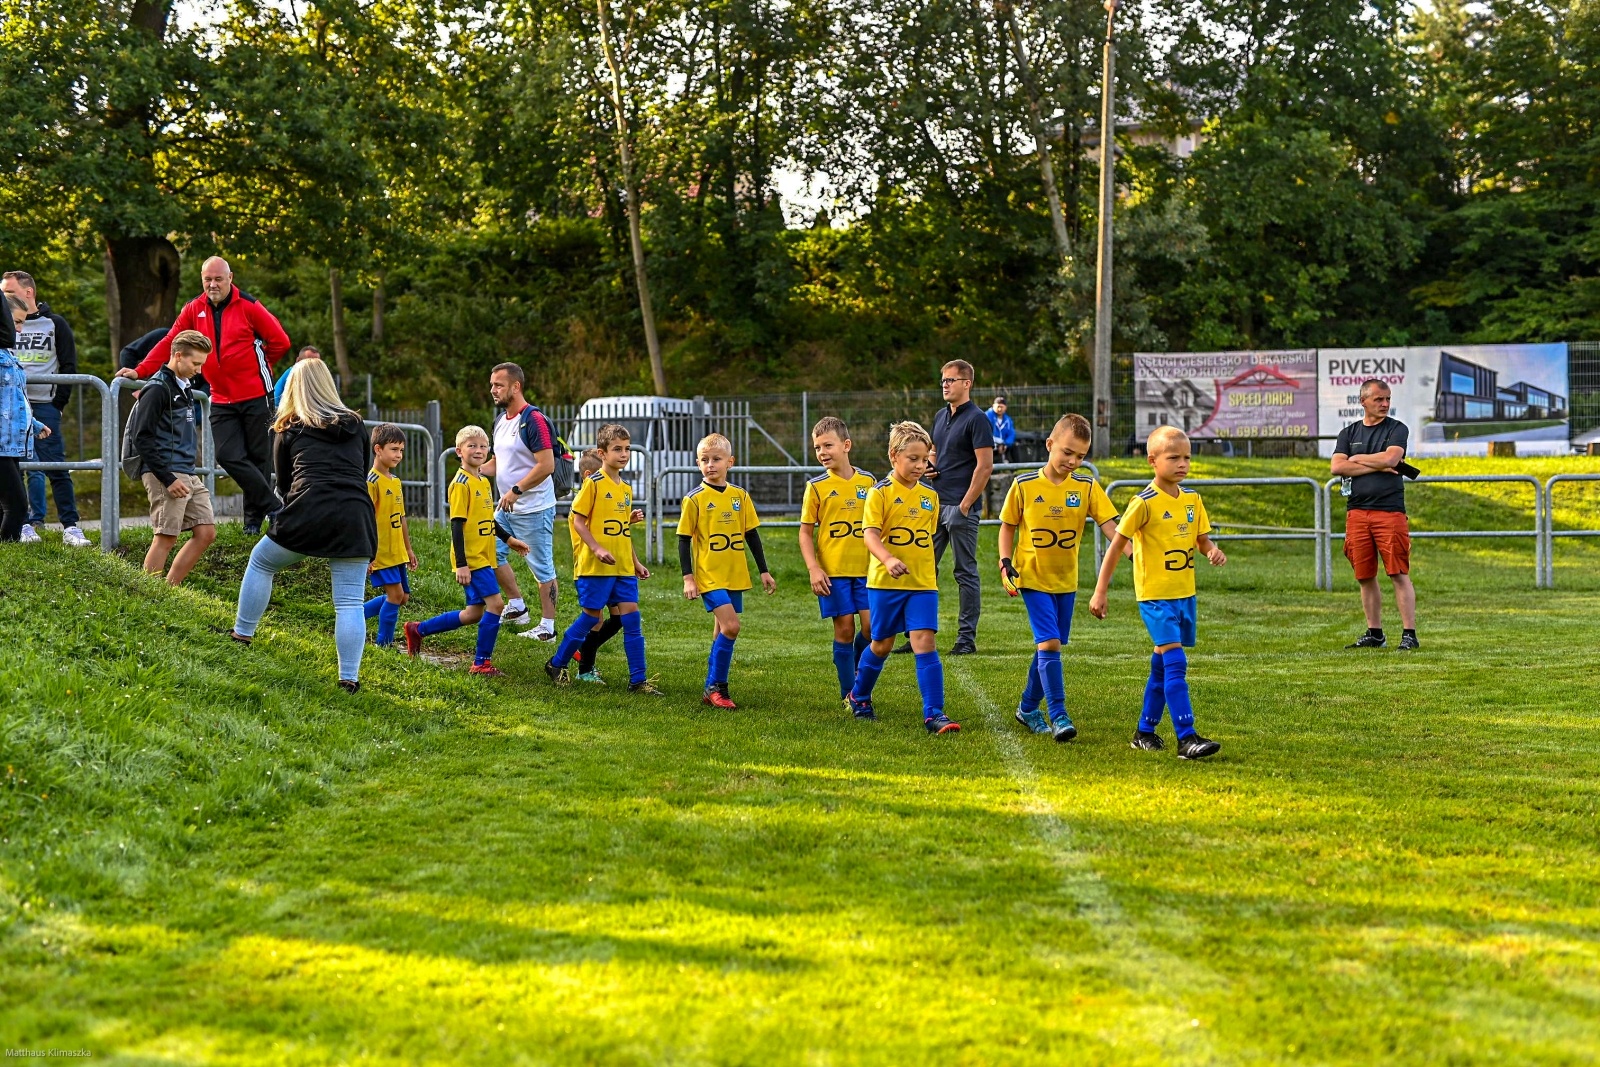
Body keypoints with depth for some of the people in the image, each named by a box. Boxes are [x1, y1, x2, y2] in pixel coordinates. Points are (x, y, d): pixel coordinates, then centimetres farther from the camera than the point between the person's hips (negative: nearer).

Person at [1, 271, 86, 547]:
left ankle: (70, 526, -3)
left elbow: (69, 366, 5)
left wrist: (59, 403, -2)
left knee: (56, 468, -5)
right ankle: (27, 524, 4)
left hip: (44, 406, -2)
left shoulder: (55, 324, 5)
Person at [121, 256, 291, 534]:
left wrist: (258, 365, 4)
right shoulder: (194, 310, 4)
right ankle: (272, 506, 0)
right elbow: (168, 343, 1)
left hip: (255, 397, -3)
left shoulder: (248, 306, -7)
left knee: (258, 456, 3)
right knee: (228, 456, -9)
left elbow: (280, 341, -4)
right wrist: (140, 371, -7)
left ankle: (254, 516, 15)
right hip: (221, 400, 3)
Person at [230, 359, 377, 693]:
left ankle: (242, 635, 26)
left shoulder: (289, 430, 14)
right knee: (350, 602, 1)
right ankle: (349, 677, -4)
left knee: (260, 563, 23)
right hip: (356, 514, 2)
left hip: (308, 514, -2)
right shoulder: (356, 425, 19)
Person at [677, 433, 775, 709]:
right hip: (709, 575, -5)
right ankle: (715, 687, -9)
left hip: (735, 576, 5)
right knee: (730, 626, -18)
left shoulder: (740, 496, 6)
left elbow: (752, 536, 13)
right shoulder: (695, 499, -6)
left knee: (723, 631, 10)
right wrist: (687, 577, -10)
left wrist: (764, 571, 13)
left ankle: (713, 689, 20)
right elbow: (683, 540, -4)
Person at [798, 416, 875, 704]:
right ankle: (848, 693, 11)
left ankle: (860, 680, 18)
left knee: (871, 625, -7)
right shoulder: (817, 486, -1)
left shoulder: (868, 482, 5)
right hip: (832, 571, -2)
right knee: (844, 629, 0)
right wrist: (813, 569, -10)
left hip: (865, 568, 2)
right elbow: (805, 532, 0)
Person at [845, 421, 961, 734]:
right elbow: (869, 533, -18)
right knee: (882, 644, 12)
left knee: (925, 641, -10)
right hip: (885, 582, -3)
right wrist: (888, 559, -35)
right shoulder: (880, 493, -8)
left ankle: (934, 714, -12)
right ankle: (858, 696, 38)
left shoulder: (930, 495, 7)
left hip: (922, 583, 3)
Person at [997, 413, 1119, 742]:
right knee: (1049, 643, -14)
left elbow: (1109, 524, -11)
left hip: (1066, 580, 3)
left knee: (1049, 645, 12)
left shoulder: (1086, 486, -4)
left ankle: (1028, 708, 29)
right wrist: (1005, 563, -10)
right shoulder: (1024, 485, -8)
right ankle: (1058, 715, -12)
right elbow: (1008, 526, 3)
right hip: (1033, 577, -3)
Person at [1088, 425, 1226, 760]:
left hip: (1184, 594, 7)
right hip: (1155, 595, -7)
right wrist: (1100, 591, -9)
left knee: (1162, 664, 15)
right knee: (1176, 662, -16)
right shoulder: (1144, 503, -12)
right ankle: (1187, 738, -19)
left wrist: (1213, 552, -10)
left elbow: (1202, 540, 14)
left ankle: (1145, 731, 28)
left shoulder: (1192, 500, 6)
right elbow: (1117, 545, -8)